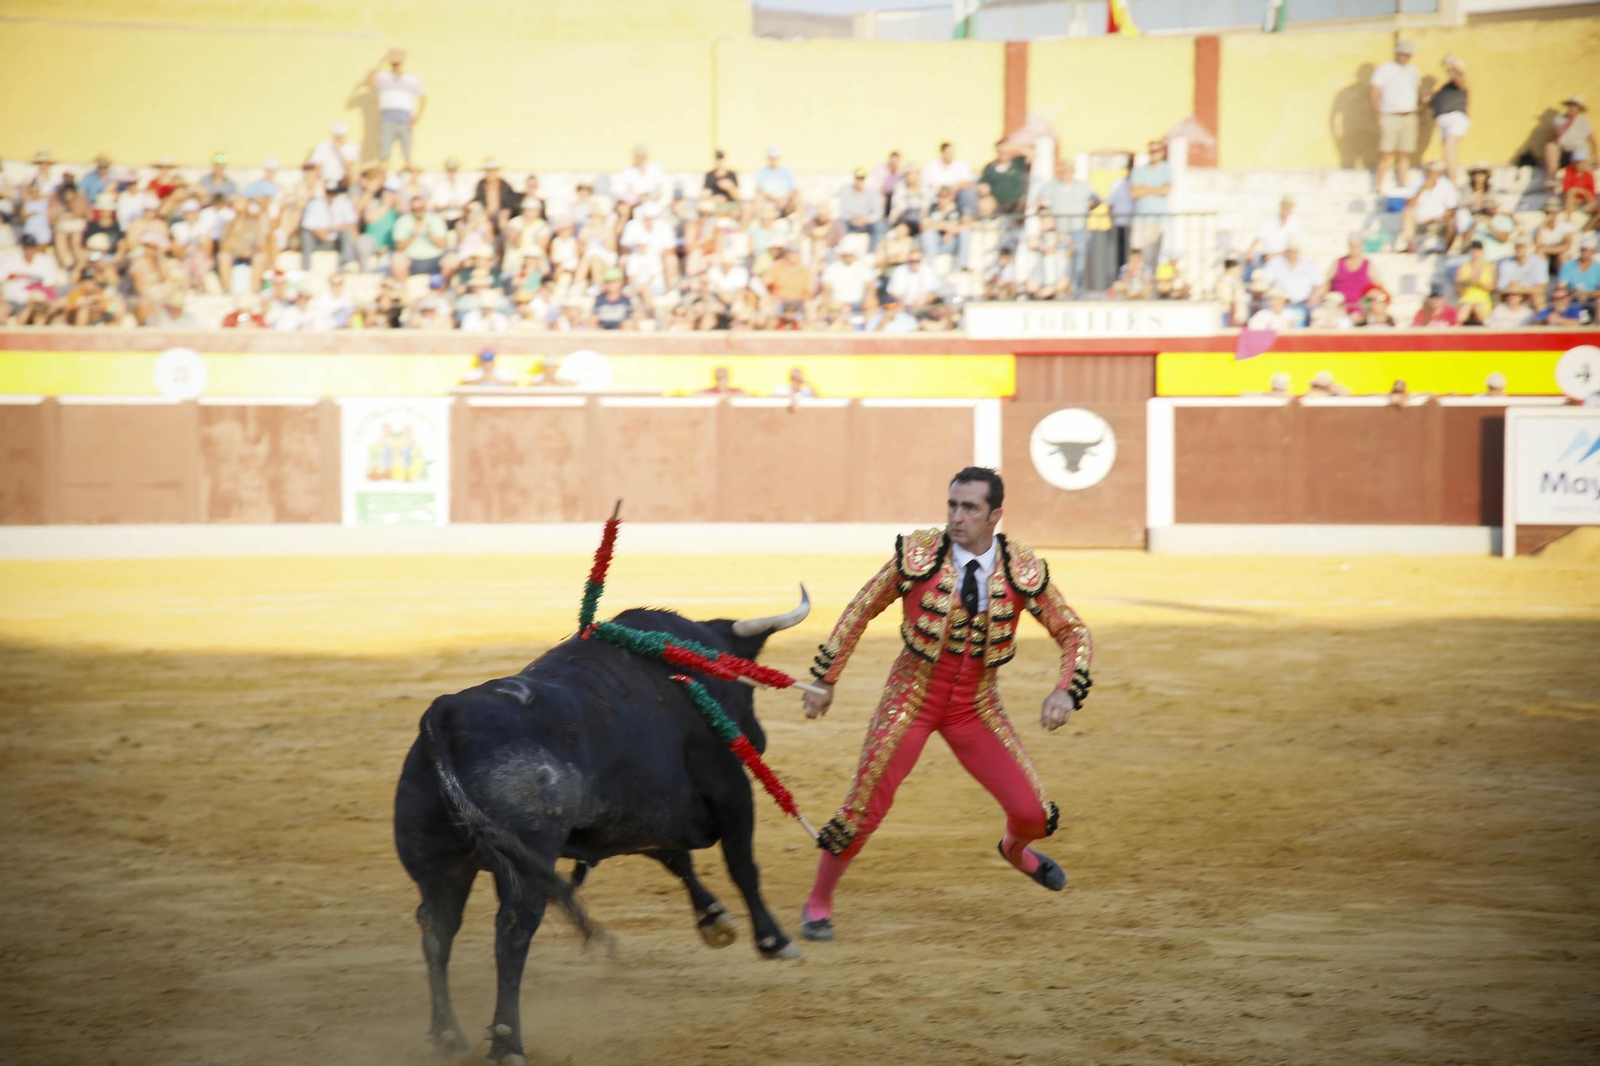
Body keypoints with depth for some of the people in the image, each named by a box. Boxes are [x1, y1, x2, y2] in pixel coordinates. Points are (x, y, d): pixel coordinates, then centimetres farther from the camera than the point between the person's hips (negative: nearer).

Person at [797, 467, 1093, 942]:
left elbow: (1074, 633, -2)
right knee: (864, 807, -9)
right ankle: (818, 902, 14)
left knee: (1035, 814, -4)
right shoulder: (917, 555, -14)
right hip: (911, 699, -2)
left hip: (977, 705, 2)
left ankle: (1015, 850, 35)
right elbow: (860, 612, -1)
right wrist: (824, 680, 0)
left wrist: (1066, 690, -20)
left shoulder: (1023, 571, -11)